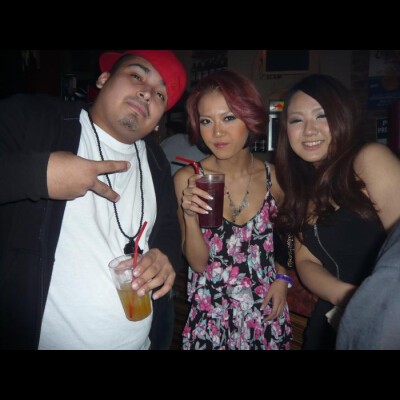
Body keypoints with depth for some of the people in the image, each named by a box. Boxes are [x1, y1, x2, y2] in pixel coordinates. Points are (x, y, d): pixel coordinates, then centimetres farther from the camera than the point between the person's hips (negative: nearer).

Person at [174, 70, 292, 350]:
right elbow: (198, 263, -11)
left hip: (266, 314, 2)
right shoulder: (187, 179, -13)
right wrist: (190, 217, -26)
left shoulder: (274, 176, -9)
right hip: (211, 315, -1)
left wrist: (282, 277, -5)